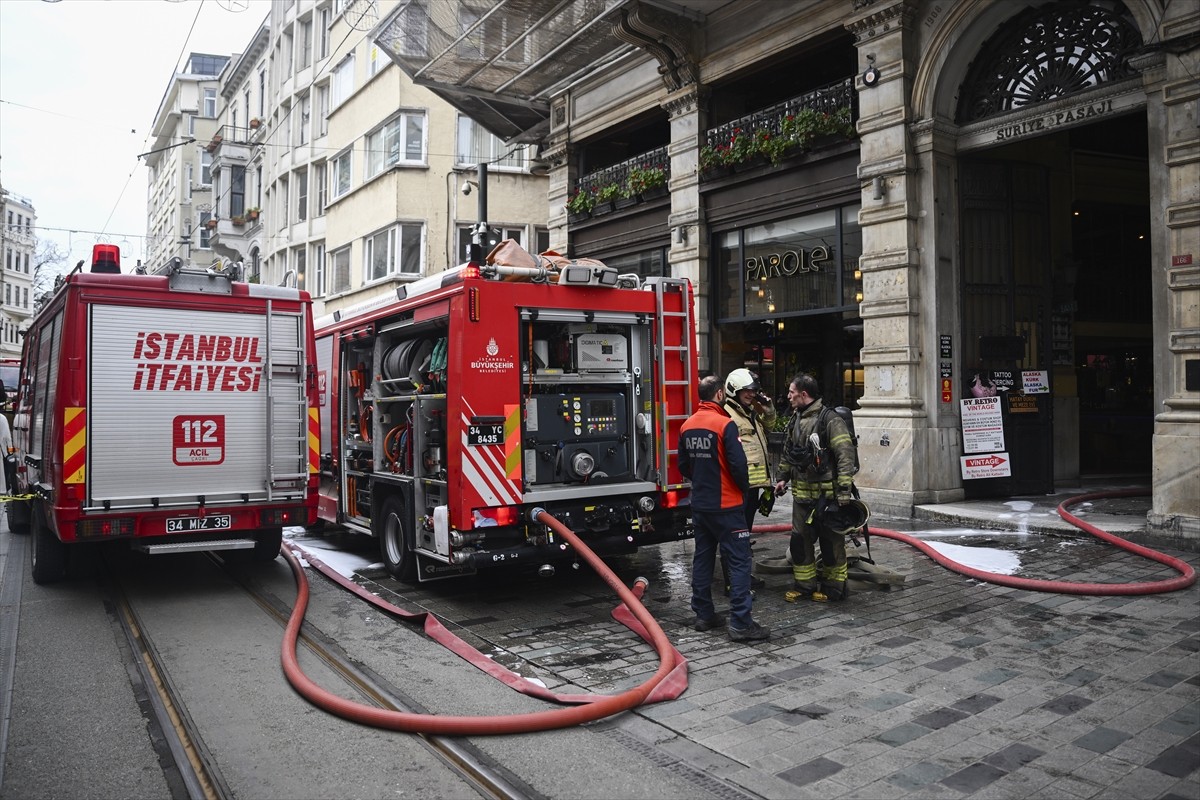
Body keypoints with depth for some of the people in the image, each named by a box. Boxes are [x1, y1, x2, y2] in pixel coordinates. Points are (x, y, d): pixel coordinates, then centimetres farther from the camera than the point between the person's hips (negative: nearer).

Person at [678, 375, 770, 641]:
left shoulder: (687, 426, 5)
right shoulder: (725, 424, -16)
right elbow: (738, 463, -18)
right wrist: (744, 488, 0)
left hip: (699, 506, 7)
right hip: (725, 506, -7)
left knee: (702, 558, 15)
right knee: (739, 561, -3)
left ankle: (704, 615, 22)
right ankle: (741, 623, -5)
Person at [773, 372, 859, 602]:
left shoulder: (830, 420, -15)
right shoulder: (796, 419, 11)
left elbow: (846, 455, -19)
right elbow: (788, 451, 23)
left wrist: (844, 491, -22)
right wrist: (783, 478, 20)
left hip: (826, 494, -8)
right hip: (801, 494, 8)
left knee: (831, 542, 4)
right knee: (799, 540, 12)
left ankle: (833, 587, 18)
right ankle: (804, 585, 26)